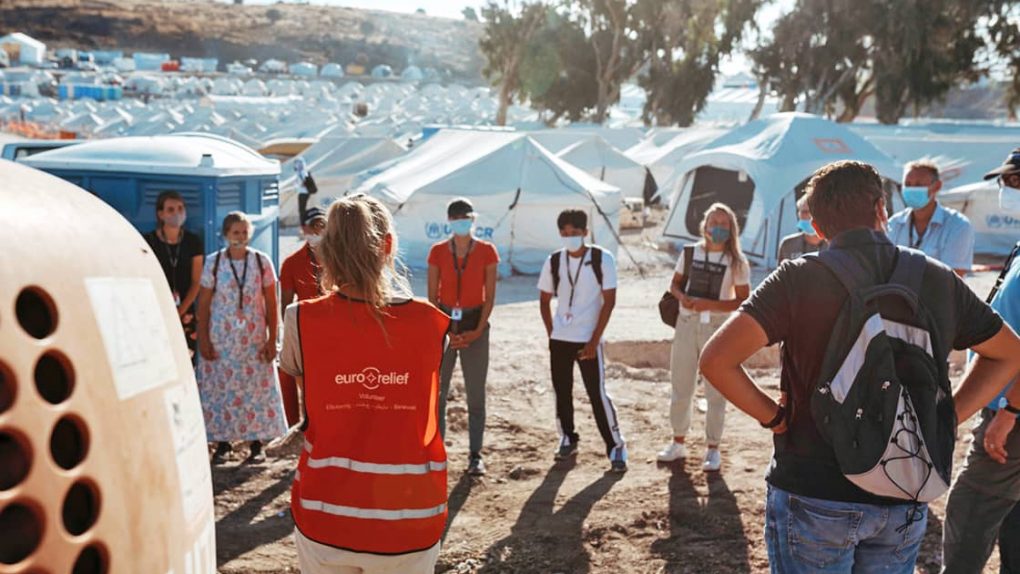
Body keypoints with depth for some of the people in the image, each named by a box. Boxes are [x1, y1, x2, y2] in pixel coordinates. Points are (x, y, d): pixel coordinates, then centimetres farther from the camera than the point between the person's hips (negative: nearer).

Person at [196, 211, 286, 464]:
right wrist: (203, 339, -3)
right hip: (221, 339, 0)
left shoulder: (261, 261, -1)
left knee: (256, 388, 1)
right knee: (221, 389, 2)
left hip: (254, 339, 0)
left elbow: (271, 304, 1)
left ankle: (257, 444, 10)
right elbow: (204, 304, 2)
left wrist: (272, 340, -3)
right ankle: (222, 443, 13)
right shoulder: (213, 262, -1)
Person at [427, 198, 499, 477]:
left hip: (475, 324, -1)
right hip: (443, 322, 1)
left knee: (476, 394, 3)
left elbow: (490, 296, -1)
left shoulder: (486, 251, -1)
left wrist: (478, 330, -10)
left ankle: (475, 455, 11)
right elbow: (432, 296, 1)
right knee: (437, 391, 3)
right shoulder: (438, 252, 2)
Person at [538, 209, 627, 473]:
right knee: (562, 392, 9)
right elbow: (544, 301, 13)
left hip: (588, 340, -4)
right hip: (559, 340, 4)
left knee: (598, 393, -5)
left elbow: (609, 302, -9)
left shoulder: (602, 259, -7)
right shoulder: (553, 262, 3)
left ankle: (616, 446, 4)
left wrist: (594, 340, -12)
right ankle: (567, 439, 27)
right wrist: (551, 334, 4)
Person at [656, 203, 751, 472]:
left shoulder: (737, 262, -6)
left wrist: (709, 304, -20)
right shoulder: (689, 253, 4)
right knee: (680, 387, 11)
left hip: (718, 328, -3)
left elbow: (743, 301, -9)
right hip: (687, 325, 3)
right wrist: (682, 297, -11)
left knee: (715, 392, 3)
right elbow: (675, 283, 12)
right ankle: (678, 443, 26)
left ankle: (713, 449, 16)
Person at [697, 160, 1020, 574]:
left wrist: (772, 415, -6)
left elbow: (716, 359, -19)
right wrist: (945, 419, 10)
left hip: (814, 497, -3)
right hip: (906, 504, 4)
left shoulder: (799, 279, -11)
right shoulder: (938, 280, 1)